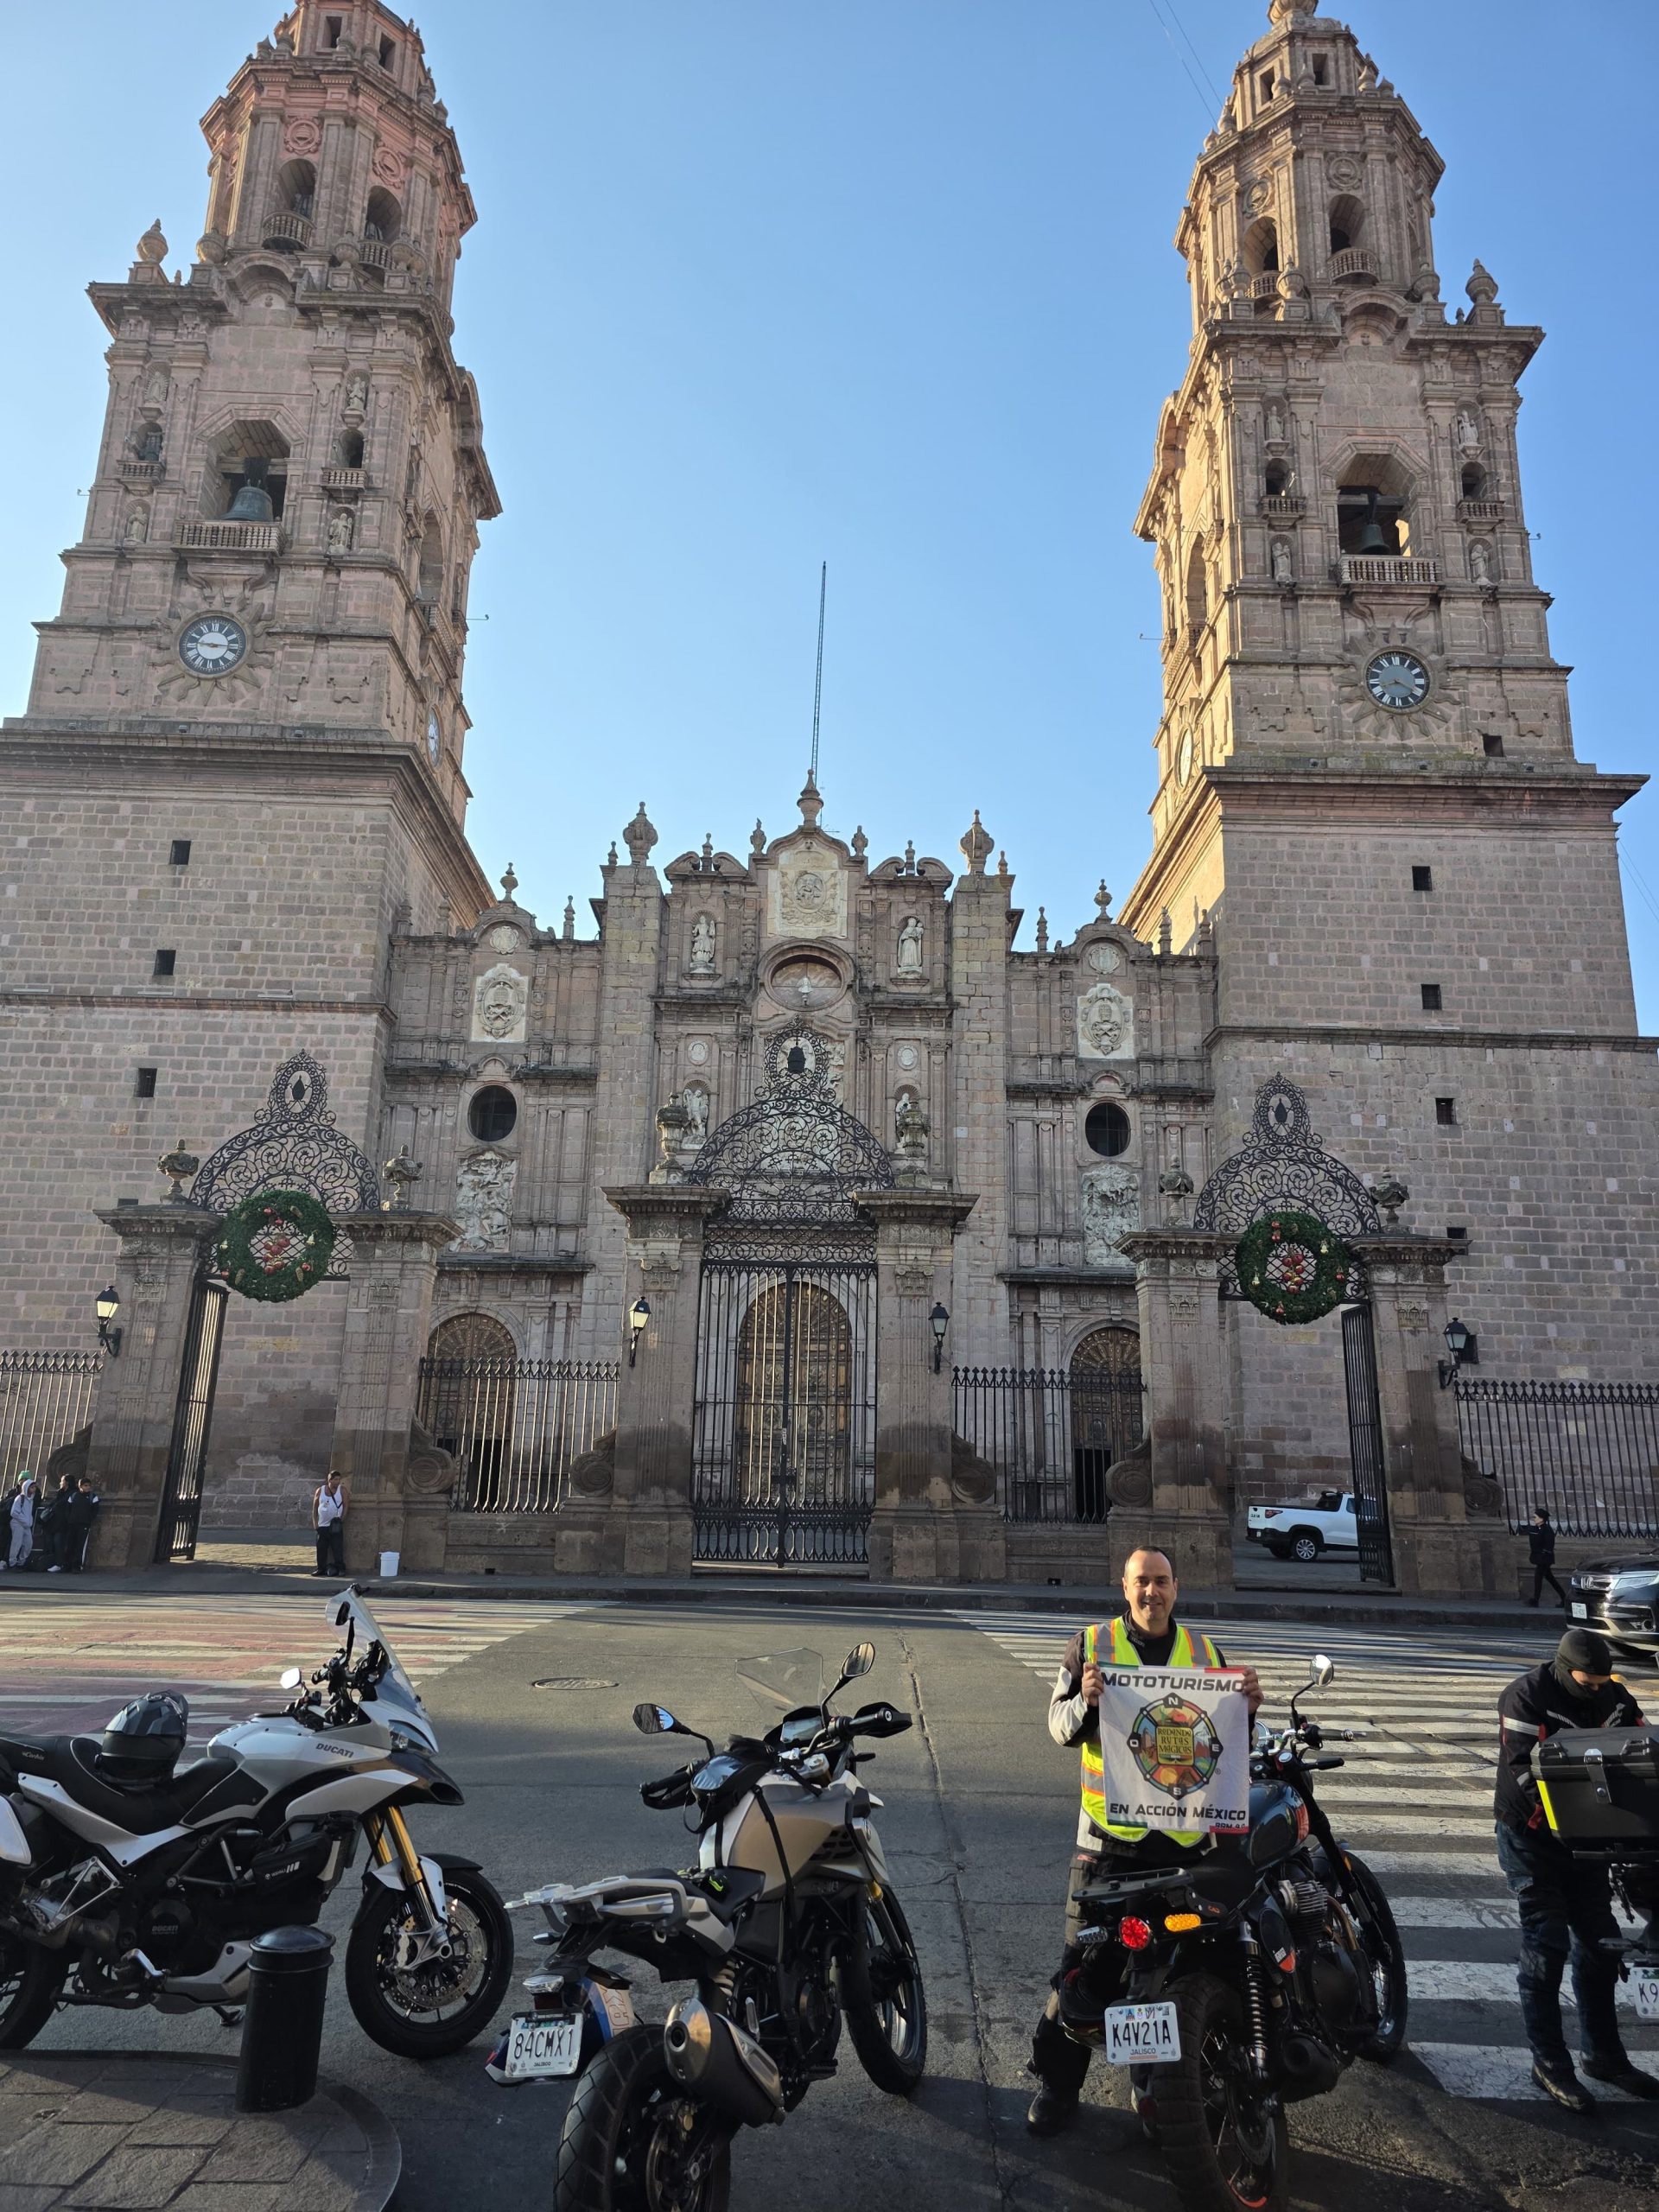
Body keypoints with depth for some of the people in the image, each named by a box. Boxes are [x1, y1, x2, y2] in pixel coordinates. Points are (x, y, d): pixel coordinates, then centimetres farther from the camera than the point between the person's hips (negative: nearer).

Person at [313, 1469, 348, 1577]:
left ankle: (340, 1568, 0)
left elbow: (345, 1505, -1)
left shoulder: (342, 1490, 0)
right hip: (322, 1525, 2)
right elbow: (315, 1506, 10)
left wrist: (342, 1519, -10)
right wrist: (315, 1522, 5)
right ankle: (321, 1568, 18)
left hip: (336, 1526, -2)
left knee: (338, 1548, -5)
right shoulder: (320, 1490, 4)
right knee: (321, 1549, 6)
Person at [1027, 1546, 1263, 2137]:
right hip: (1110, 1835, -3)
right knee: (1085, 1961, 0)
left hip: (1187, 1837, 3)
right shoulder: (1091, 1644, 1)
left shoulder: (1205, 1652, 10)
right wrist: (1085, 1700, -24)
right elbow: (1061, 1727, -2)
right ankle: (1057, 2081, 14)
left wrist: (1247, 1706, -7)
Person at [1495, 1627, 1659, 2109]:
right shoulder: (1526, 1698, -20)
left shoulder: (1615, 1697, -2)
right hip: (1532, 1838, -6)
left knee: (1599, 1945, 15)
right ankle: (1549, 2064, 9)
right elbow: (1527, 1772, -25)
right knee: (1546, 1950, -2)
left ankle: (1603, 2055, 30)